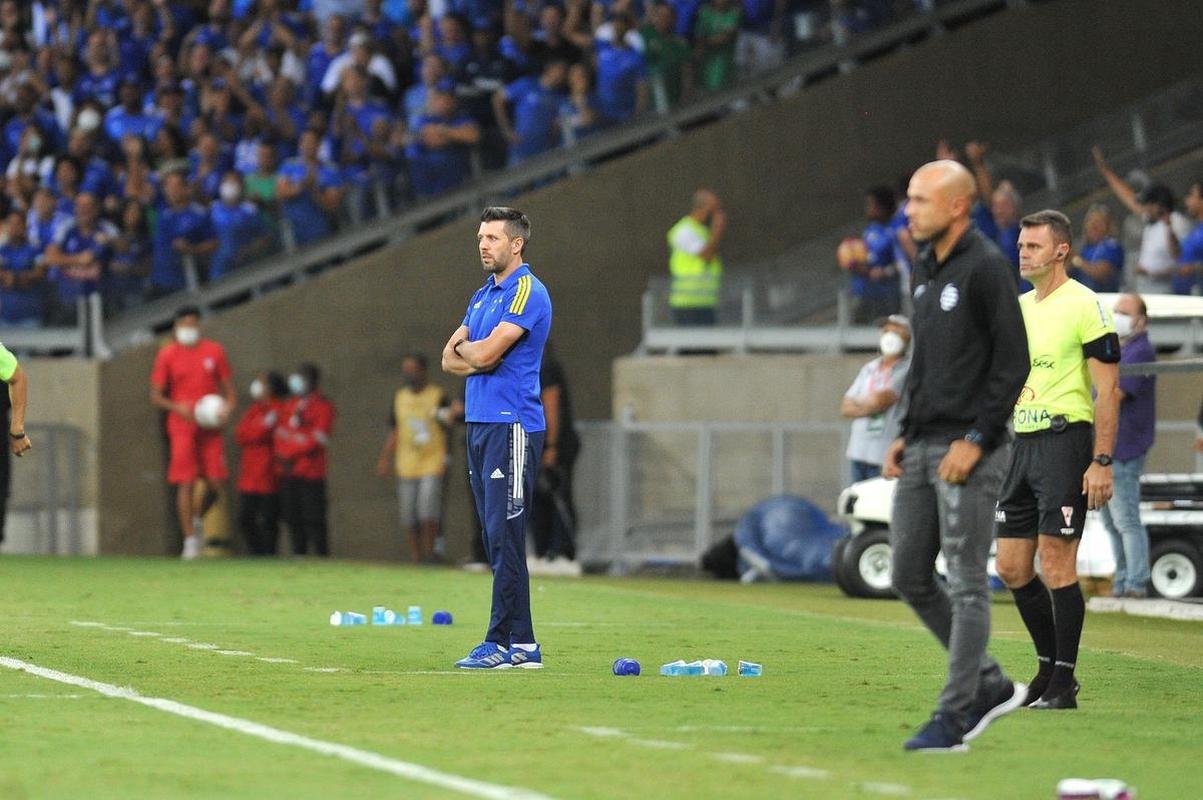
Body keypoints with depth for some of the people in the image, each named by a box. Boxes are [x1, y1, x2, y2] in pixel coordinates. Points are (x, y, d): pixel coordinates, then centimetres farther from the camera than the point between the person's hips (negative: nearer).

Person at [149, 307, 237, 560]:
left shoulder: (214, 351, 8)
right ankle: (190, 540, -2)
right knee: (185, 484, -8)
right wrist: (177, 407, -15)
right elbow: (155, 396, 3)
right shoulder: (167, 355, 2)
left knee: (215, 484, -3)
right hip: (182, 426, -2)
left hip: (210, 426, 2)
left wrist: (228, 407, -8)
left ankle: (198, 519, 27)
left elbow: (228, 388, 13)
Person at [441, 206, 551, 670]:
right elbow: (451, 358, 15)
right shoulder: (484, 295, 20)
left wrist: (465, 349, 4)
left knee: (504, 535, -12)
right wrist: (479, 356, -4)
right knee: (496, 538, 7)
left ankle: (505, 641, -13)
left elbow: (485, 353, -17)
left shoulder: (527, 292, -9)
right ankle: (521, 643, 9)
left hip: (512, 426, -9)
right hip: (480, 423, 9)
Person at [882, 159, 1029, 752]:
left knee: (966, 583, -5)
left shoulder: (986, 268, -11)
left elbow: (1013, 363, -15)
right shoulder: (926, 269, 15)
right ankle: (991, 686, 20)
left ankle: (953, 718, -2)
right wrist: (906, 433, 14)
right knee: (910, 578, 9)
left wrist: (976, 440, -18)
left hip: (967, 452, -9)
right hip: (922, 448, 9)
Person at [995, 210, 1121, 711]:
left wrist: (1102, 462, -17)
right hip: (1022, 444, 8)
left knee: (1055, 563, -9)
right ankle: (1050, 665, 20)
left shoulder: (1083, 305, -9)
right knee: (1012, 568, 7)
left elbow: (1108, 388, -11)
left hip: (1065, 440, -8)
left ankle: (1063, 684, -2)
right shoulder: (1018, 308, 15)